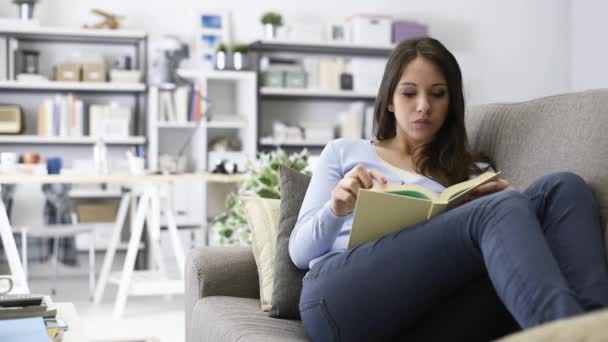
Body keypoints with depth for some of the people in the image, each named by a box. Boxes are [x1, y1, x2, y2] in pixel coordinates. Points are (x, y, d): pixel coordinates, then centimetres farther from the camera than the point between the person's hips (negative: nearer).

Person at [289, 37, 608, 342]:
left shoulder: (473, 171, 28)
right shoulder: (343, 152, 24)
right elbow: (299, 253, 16)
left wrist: (509, 200, -6)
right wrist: (335, 209, -5)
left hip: (428, 315, 2)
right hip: (340, 296, -2)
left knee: (563, 189, -21)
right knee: (499, 211, -29)